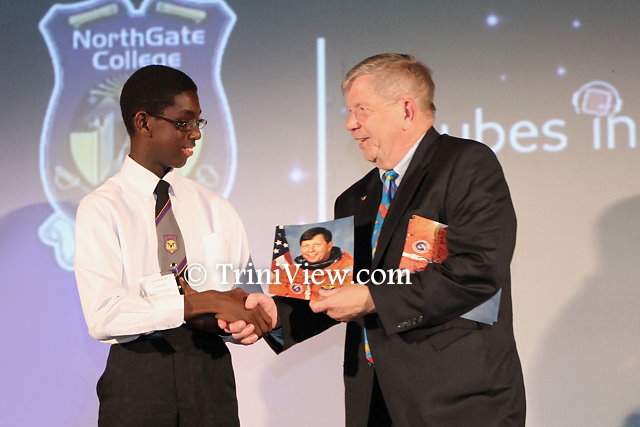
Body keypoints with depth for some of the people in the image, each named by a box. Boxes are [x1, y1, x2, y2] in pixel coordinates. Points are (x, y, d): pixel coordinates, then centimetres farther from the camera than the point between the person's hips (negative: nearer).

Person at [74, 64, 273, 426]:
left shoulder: (213, 207, 10)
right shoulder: (101, 209, -4)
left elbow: (248, 293, 6)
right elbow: (103, 315, -16)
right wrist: (206, 302, -21)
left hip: (210, 369, 4)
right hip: (137, 373, -3)